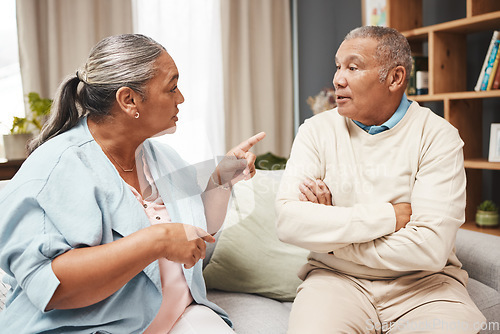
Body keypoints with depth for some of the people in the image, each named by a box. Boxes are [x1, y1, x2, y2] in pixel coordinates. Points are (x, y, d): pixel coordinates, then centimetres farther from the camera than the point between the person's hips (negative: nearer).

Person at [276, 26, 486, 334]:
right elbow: (288, 220, -14)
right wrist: (389, 216, -16)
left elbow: (430, 248, -17)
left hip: (422, 282, 1)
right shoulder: (317, 131, 1)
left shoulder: (438, 136, -6)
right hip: (336, 278, 0)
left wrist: (330, 230, -11)